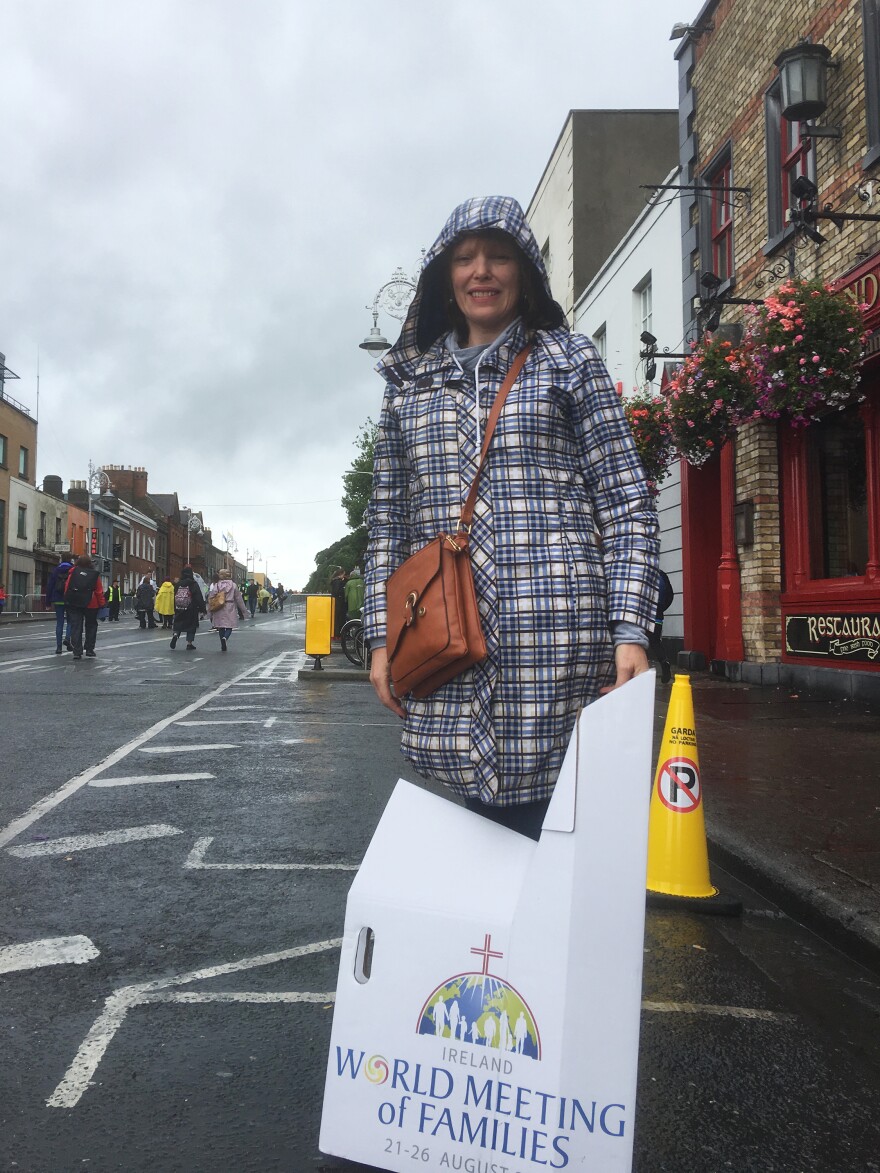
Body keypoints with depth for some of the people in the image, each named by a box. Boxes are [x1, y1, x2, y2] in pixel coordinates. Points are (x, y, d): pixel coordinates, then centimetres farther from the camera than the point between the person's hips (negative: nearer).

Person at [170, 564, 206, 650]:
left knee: (178, 624, 16)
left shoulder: (177, 584, 4)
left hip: (179, 609, 3)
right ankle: (189, 643, 6)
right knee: (191, 625, 7)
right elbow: (199, 598, -9)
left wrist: (175, 610, 16)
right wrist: (202, 609, -4)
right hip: (191, 610, -3)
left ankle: (175, 634, -12)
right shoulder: (194, 584, -8)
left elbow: (174, 597, 9)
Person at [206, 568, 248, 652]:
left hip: (219, 610, 1)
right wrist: (244, 610, 9)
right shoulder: (233, 585, -1)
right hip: (230, 609, -1)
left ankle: (223, 646, 11)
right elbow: (239, 598, 3)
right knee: (229, 626, 3)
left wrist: (210, 609, 7)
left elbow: (210, 598, -2)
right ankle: (225, 637, -28)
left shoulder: (216, 585, 0)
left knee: (221, 627, 10)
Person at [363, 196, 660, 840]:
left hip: (554, 625, -2)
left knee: (549, 811, -3)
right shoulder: (411, 378, 18)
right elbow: (387, 519, 16)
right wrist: (382, 637, 9)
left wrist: (630, 630, -6)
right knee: (478, 815, 6)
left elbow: (628, 503, 3)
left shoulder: (567, 358, 9)